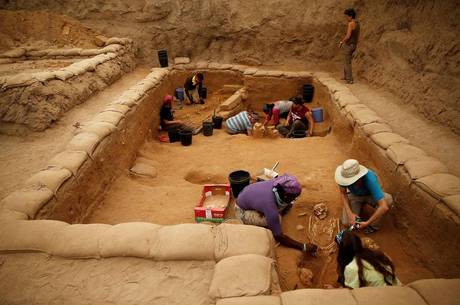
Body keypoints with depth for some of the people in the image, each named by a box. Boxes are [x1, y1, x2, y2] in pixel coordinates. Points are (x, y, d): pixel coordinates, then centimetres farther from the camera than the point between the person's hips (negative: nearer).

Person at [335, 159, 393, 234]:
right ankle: (360, 204, 17)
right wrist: (350, 213, -28)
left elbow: (384, 207, -45)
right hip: (354, 195, 2)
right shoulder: (344, 175, -33)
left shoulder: (370, 179, -42)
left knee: (388, 200, -34)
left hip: (370, 195, -2)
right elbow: (343, 193, -16)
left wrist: (367, 223, -38)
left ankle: (374, 225, -8)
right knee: (347, 223, -14)